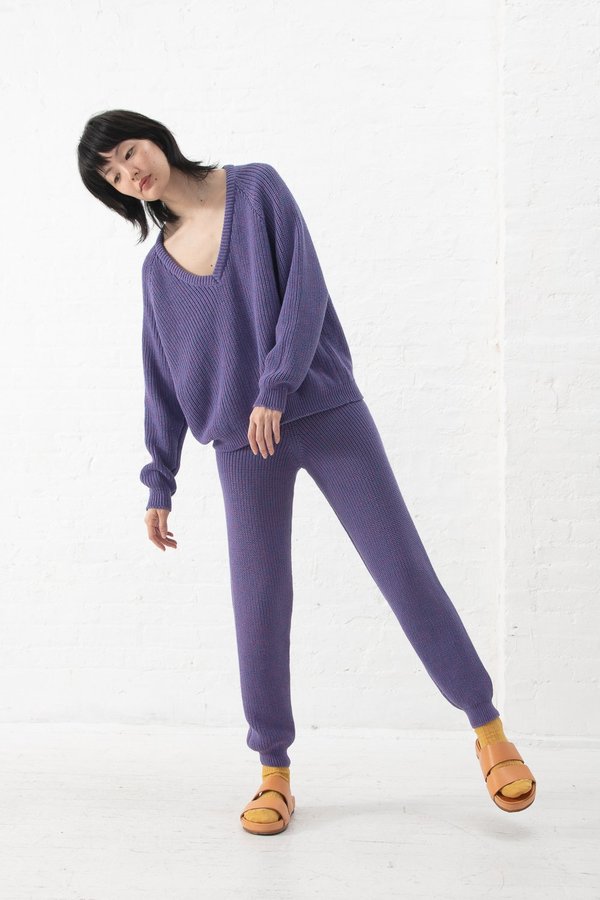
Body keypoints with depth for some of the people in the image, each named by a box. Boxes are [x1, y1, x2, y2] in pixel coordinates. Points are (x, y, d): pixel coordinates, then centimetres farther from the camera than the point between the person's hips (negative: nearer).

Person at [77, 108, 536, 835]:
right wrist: (159, 484, 11)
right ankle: (274, 774, 17)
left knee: (405, 569, -2)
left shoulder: (257, 188, 3)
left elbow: (305, 287, -7)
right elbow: (163, 382, 13)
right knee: (259, 607, 2)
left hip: (327, 412, -2)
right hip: (242, 447, 3)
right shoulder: (159, 268, 10)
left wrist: (276, 387, -17)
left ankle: (487, 727, 12)